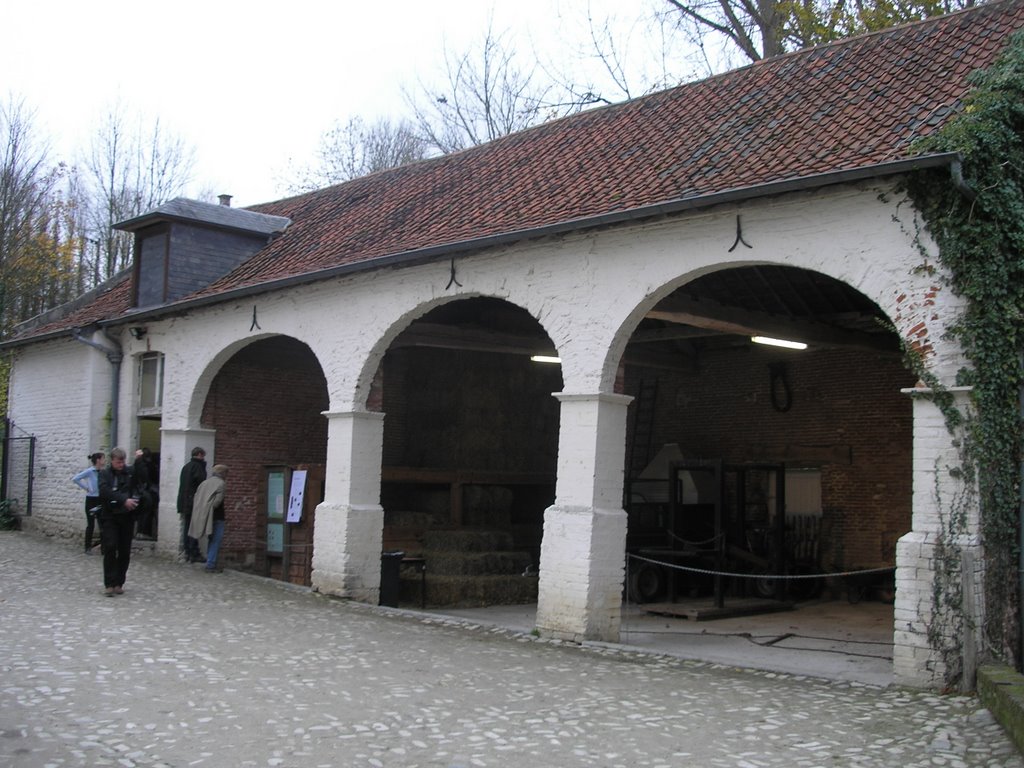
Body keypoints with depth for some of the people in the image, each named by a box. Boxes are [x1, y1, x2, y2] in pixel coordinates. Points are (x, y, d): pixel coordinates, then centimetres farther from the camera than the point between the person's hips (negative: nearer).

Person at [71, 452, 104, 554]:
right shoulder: (89, 471, -12)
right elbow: (75, 479, -14)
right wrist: (85, 488, -11)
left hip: (100, 500, 5)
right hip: (91, 500, -5)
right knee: (90, 524, 0)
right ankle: (88, 547, 10)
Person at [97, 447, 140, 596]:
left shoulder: (130, 473, 10)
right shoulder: (105, 474, 3)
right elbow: (105, 491, -13)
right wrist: (124, 500, -23)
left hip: (127, 517, 2)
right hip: (109, 517, -2)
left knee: (124, 551, 3)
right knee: (110, 549, -9)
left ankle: (119, 582, 14)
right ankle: (110, 584, -6)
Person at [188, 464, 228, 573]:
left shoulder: (204, 482, 12)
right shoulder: (221, 483, -9)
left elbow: (197, 498, 8)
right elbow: (218, 500, -19)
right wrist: (212, 508, -2)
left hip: (203, 518, 7)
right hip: (216, 517, -7)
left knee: (211, 541, 17)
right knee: (215, 541, -1)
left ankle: (210, 563, 19)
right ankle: (211, 565, -3)